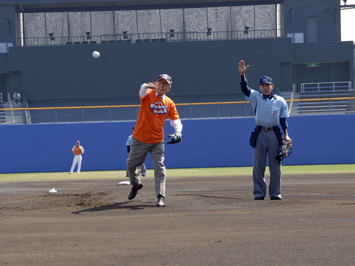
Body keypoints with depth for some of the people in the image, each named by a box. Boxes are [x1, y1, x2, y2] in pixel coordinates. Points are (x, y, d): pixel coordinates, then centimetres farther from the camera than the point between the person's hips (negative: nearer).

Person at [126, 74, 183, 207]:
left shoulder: (169, 103, 3)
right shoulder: (148, 95, -9)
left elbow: (175, 119, 10)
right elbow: (142, 91, -33)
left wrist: (178, 131, -11)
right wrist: (147, 86, -58)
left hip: (158, 141, 1)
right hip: (140, 139, -1)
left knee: (159, 167, -10)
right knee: (131, 165, 12)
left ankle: (160, 197, -10)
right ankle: (136, 184, 41)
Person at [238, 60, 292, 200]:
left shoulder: (280, 101, 11)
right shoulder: (256, 97, 9)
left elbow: (283, 119, 9)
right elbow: (244, 89, -5)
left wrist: (286, 135, -1)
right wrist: (242, 74, -19)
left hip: (275, 133, 0)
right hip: (260, 133, 0)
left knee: (275, 165, 1)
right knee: (258, 165, 0)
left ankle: (275, 193, 6)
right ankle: (259, 192, 5)